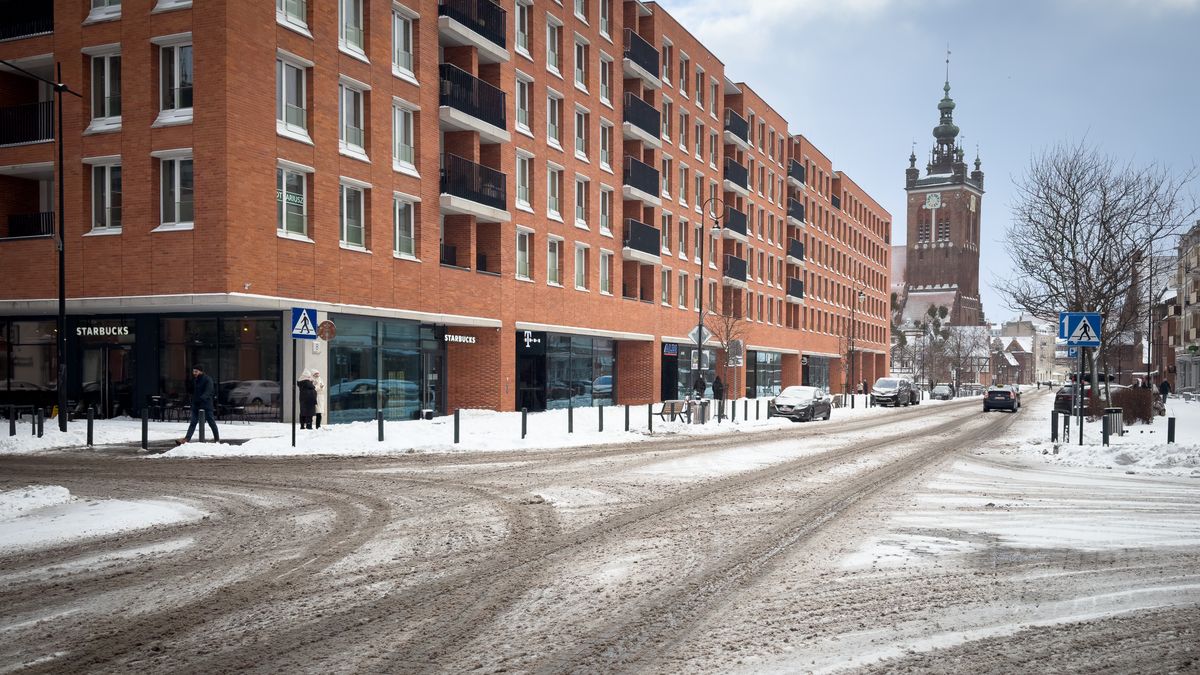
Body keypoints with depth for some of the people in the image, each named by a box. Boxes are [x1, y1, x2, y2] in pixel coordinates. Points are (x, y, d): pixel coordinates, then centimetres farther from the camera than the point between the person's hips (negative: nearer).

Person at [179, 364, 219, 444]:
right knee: (193, 422, -1)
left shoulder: (208, 379, -10)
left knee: (211, 422, 3)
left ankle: (217, 439, 14)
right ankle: (187, 438, -8)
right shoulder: (194, 380, 12)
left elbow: (209, 391, -23)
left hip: (206, 405, -6)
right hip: (195, 405, 6)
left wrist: (202, 398, -39)